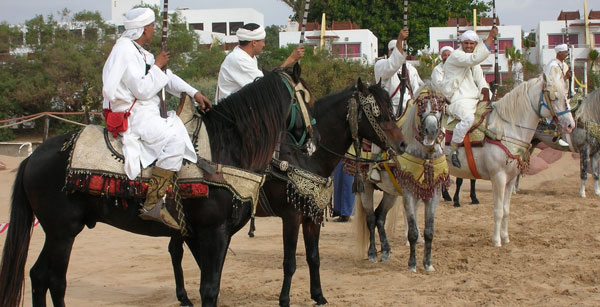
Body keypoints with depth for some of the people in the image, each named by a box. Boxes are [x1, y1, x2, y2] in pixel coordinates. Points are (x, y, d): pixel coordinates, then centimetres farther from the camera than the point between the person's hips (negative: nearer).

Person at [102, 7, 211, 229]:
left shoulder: (138, 51, 18)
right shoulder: (126, 51, -15)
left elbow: (167, 77, 22)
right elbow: (143, 90, -21)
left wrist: (193, 93, 13)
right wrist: (157, 66, -9)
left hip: (144, 113, 11)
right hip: (132, 117, -11)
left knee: (181, 127, 15)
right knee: (174, 138, -24)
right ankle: (151, 205, -28)